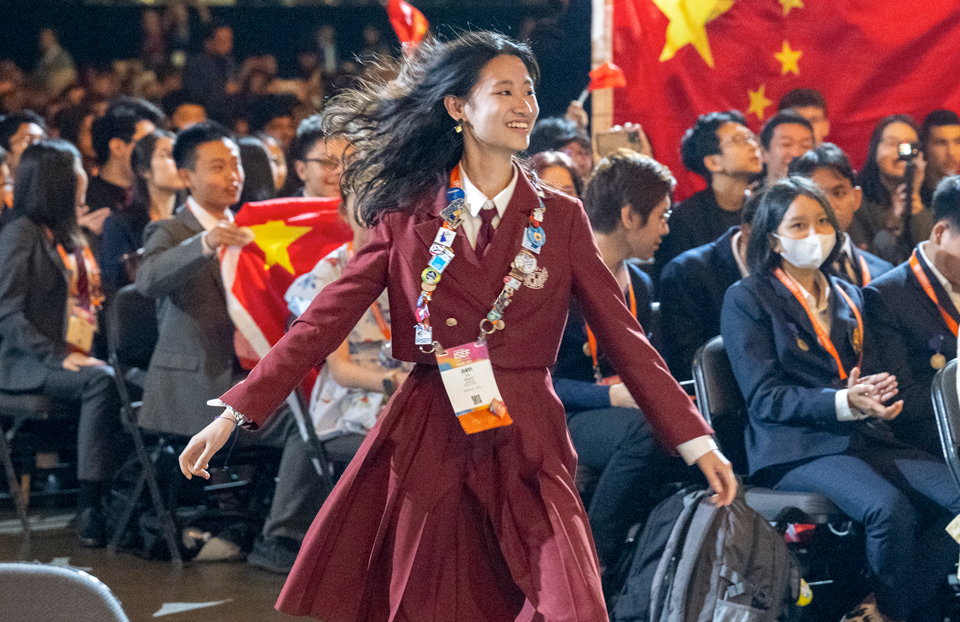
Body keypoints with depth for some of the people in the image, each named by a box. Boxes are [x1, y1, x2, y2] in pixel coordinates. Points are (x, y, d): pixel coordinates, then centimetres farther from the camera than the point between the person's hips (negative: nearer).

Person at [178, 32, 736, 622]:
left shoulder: (560, 218, 6)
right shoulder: (407, 214, 4)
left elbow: (622, 333, 4)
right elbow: (326, 319, 1)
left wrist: (696, 441, -2)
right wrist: (234, 413, -7)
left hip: (528, 446, 0)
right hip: (426, 440, 0)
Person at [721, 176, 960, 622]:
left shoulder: (847, 296, 22)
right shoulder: (747, 298, 1)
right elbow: (764, 398, -9)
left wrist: (874, 394, -1)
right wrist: (845, 403, -22)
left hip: (864, 437, 6)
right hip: (796, 449, -6)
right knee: (889, 506, -33)